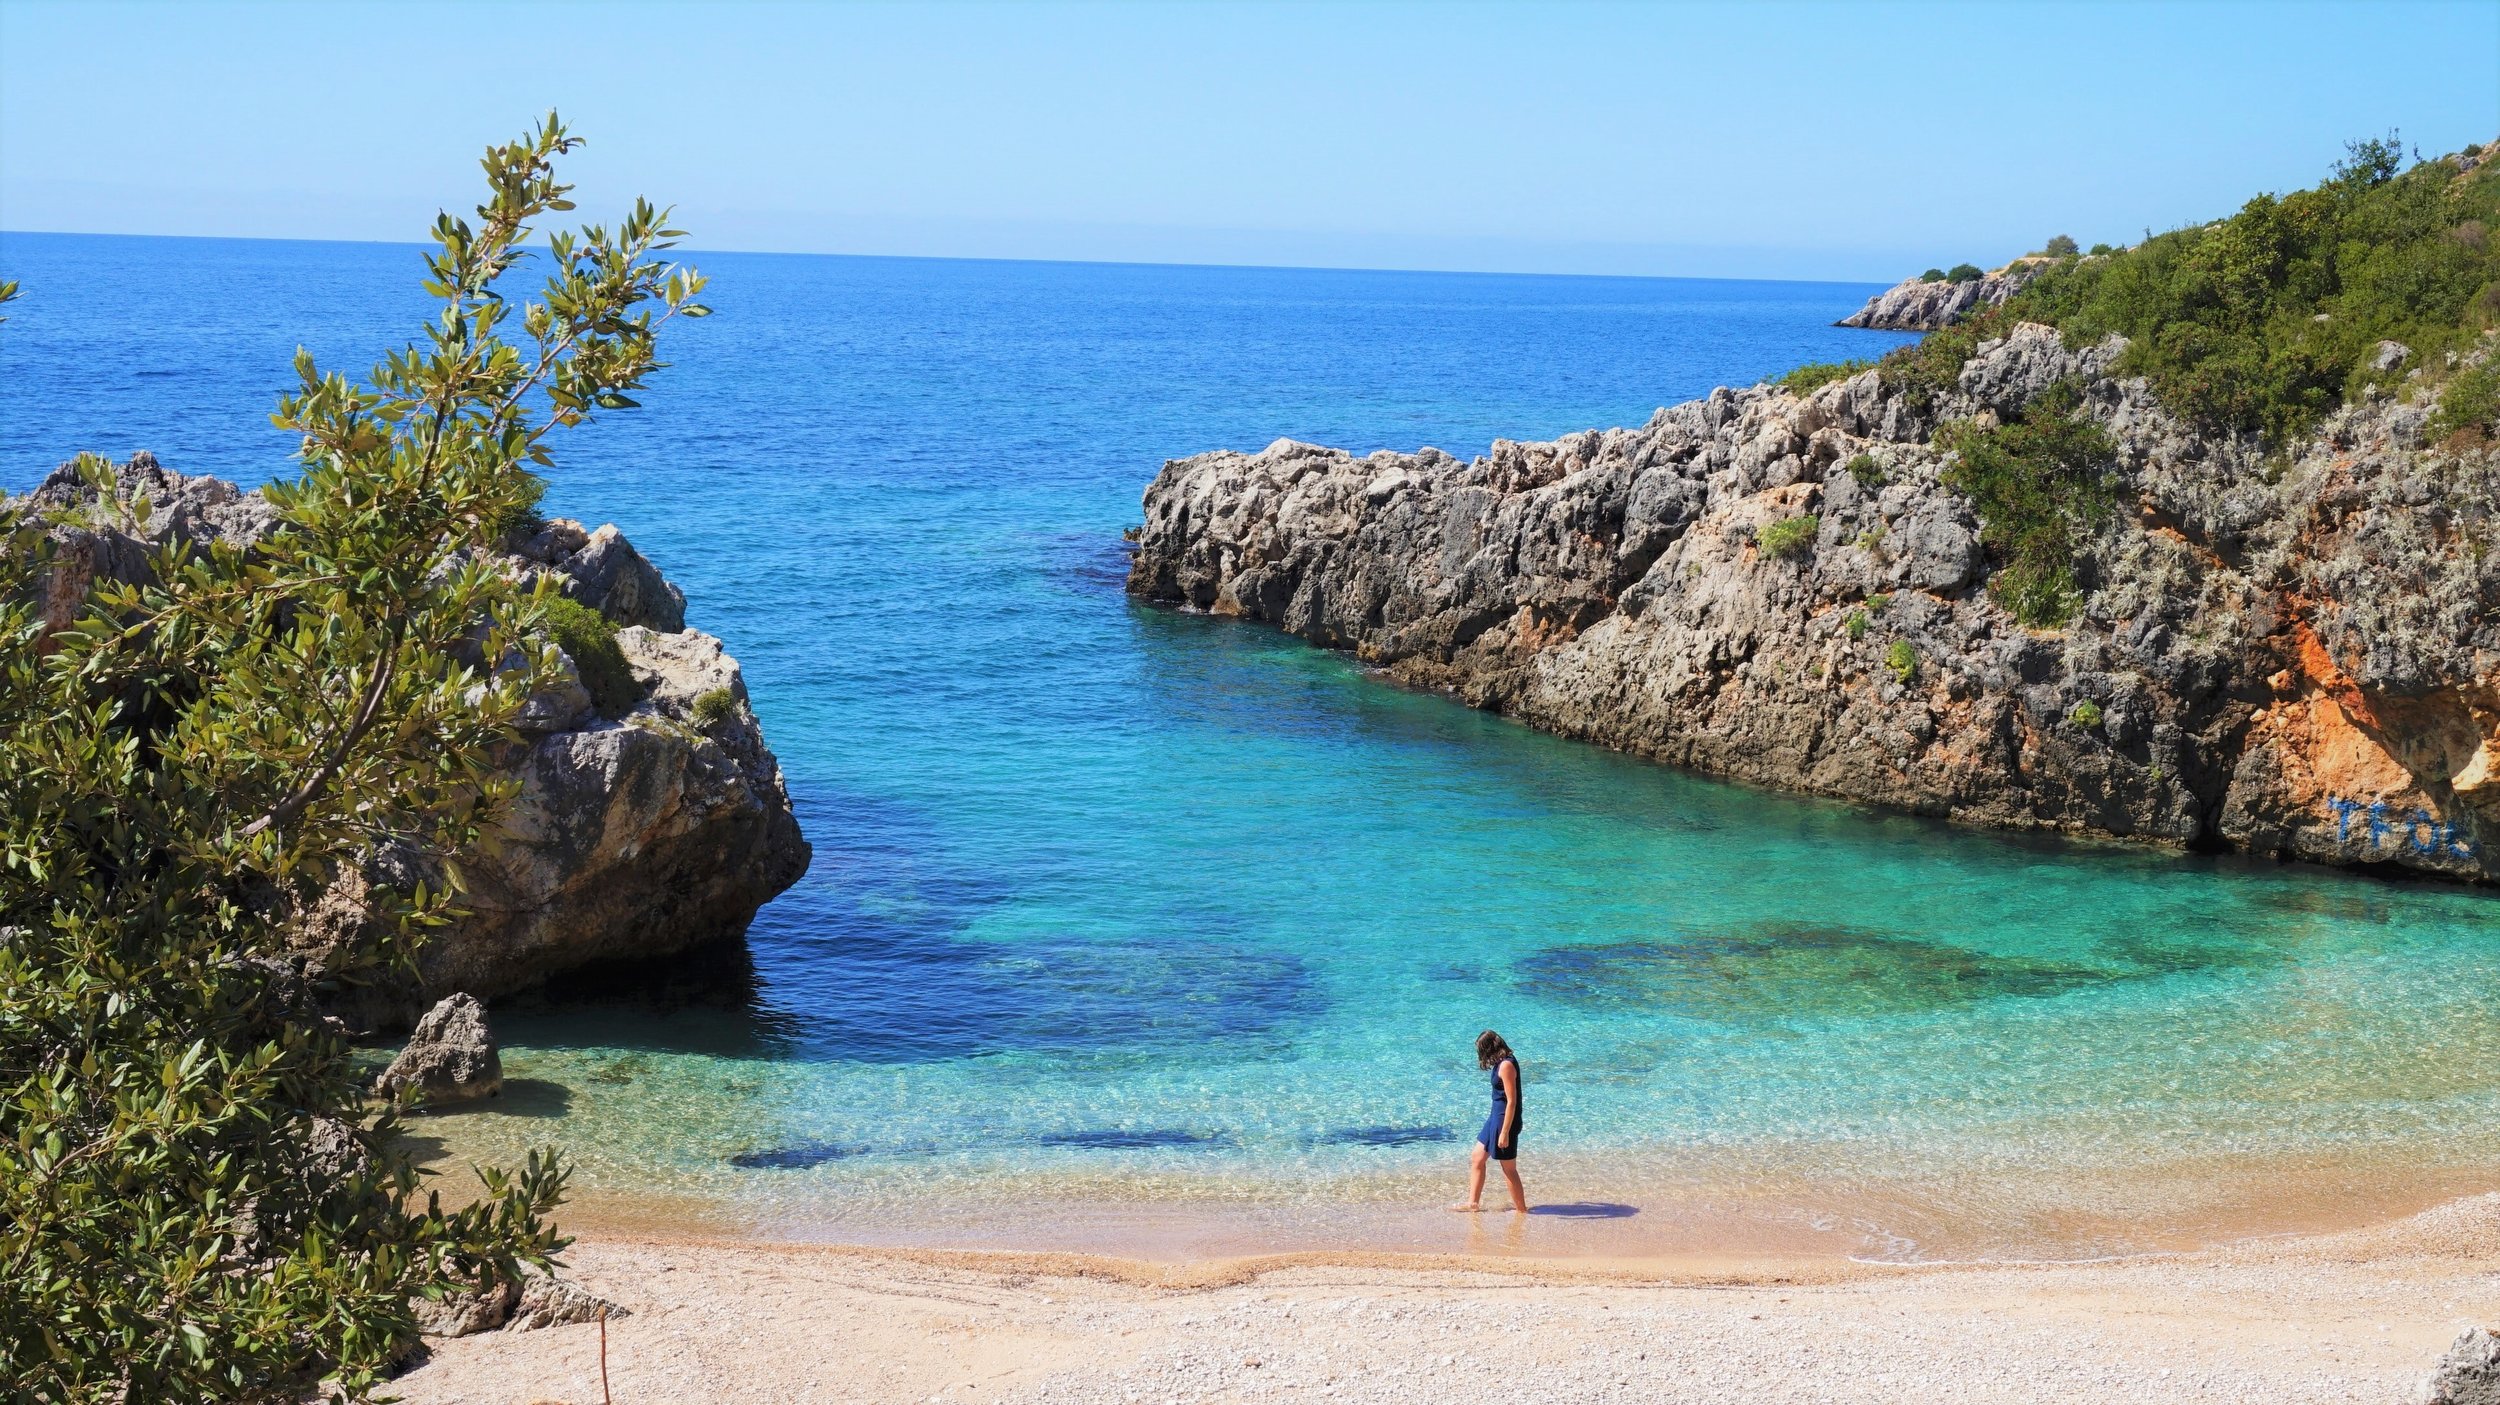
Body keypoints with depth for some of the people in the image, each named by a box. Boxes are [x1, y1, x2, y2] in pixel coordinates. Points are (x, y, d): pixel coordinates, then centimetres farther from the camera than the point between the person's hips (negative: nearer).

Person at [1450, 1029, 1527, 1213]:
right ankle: (1472, 1202, 20)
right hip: (1496, 1117, 10)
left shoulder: (1506, 1065, -20)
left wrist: (1504, 1133, -22)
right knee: (1477, 1158, 14)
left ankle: (1521, 1209, 13)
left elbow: (1512, 1101, -22)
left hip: (1506, 1119, -10)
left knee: (1509, 1170, 1)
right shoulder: (1502, 1063, 8)